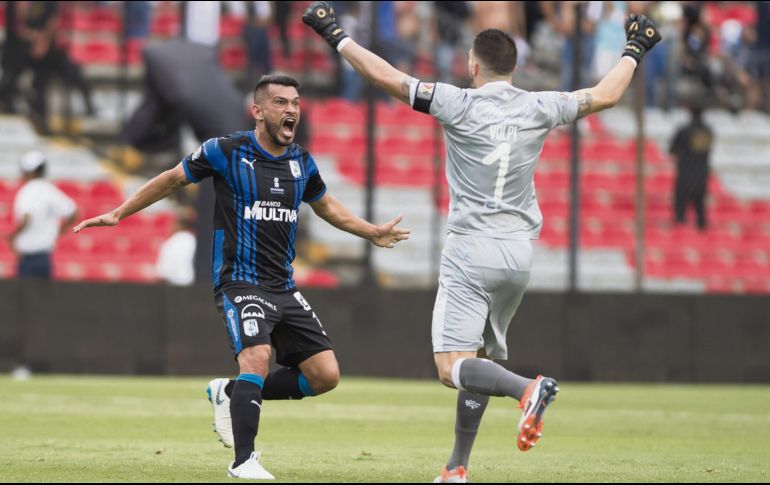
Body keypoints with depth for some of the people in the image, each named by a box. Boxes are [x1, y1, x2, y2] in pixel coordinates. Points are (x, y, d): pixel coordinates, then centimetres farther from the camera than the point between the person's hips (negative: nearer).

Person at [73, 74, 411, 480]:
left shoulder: (302, 163, 8)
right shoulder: (226, 153, -7)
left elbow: (326, 207, 28)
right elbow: (172, 180, 6)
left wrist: (372, 232, 29)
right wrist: (118, 214, 7)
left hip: (284, 289, 6)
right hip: (240, 282, -6)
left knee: (325, 376, -2)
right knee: (257, 356, -30)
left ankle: (230, 394, 16)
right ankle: (243, 461, -23)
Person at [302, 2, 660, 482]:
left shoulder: (460, 104, -8)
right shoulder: (539, 108, 4)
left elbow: (386, 76, -9)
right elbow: (604, 96, 19)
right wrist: (633, 52, 35)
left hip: (471, 252, -6)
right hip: (520, 255, 6)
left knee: (453, 366, -10)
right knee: (479, 362, 16)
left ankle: (527, 388, -36)